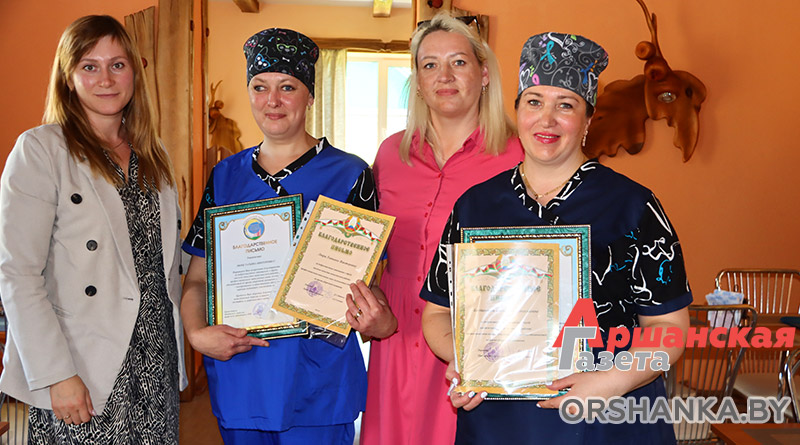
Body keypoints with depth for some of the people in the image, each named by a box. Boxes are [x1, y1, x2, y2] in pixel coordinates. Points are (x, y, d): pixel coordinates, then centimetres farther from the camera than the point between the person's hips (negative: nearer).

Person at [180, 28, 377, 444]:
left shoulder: (349, 175, -4)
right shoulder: (225, 175, 8)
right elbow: (198, 278, 8)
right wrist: (197, 333, -10)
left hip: (316, 382, -3)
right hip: (236, 375, 4)